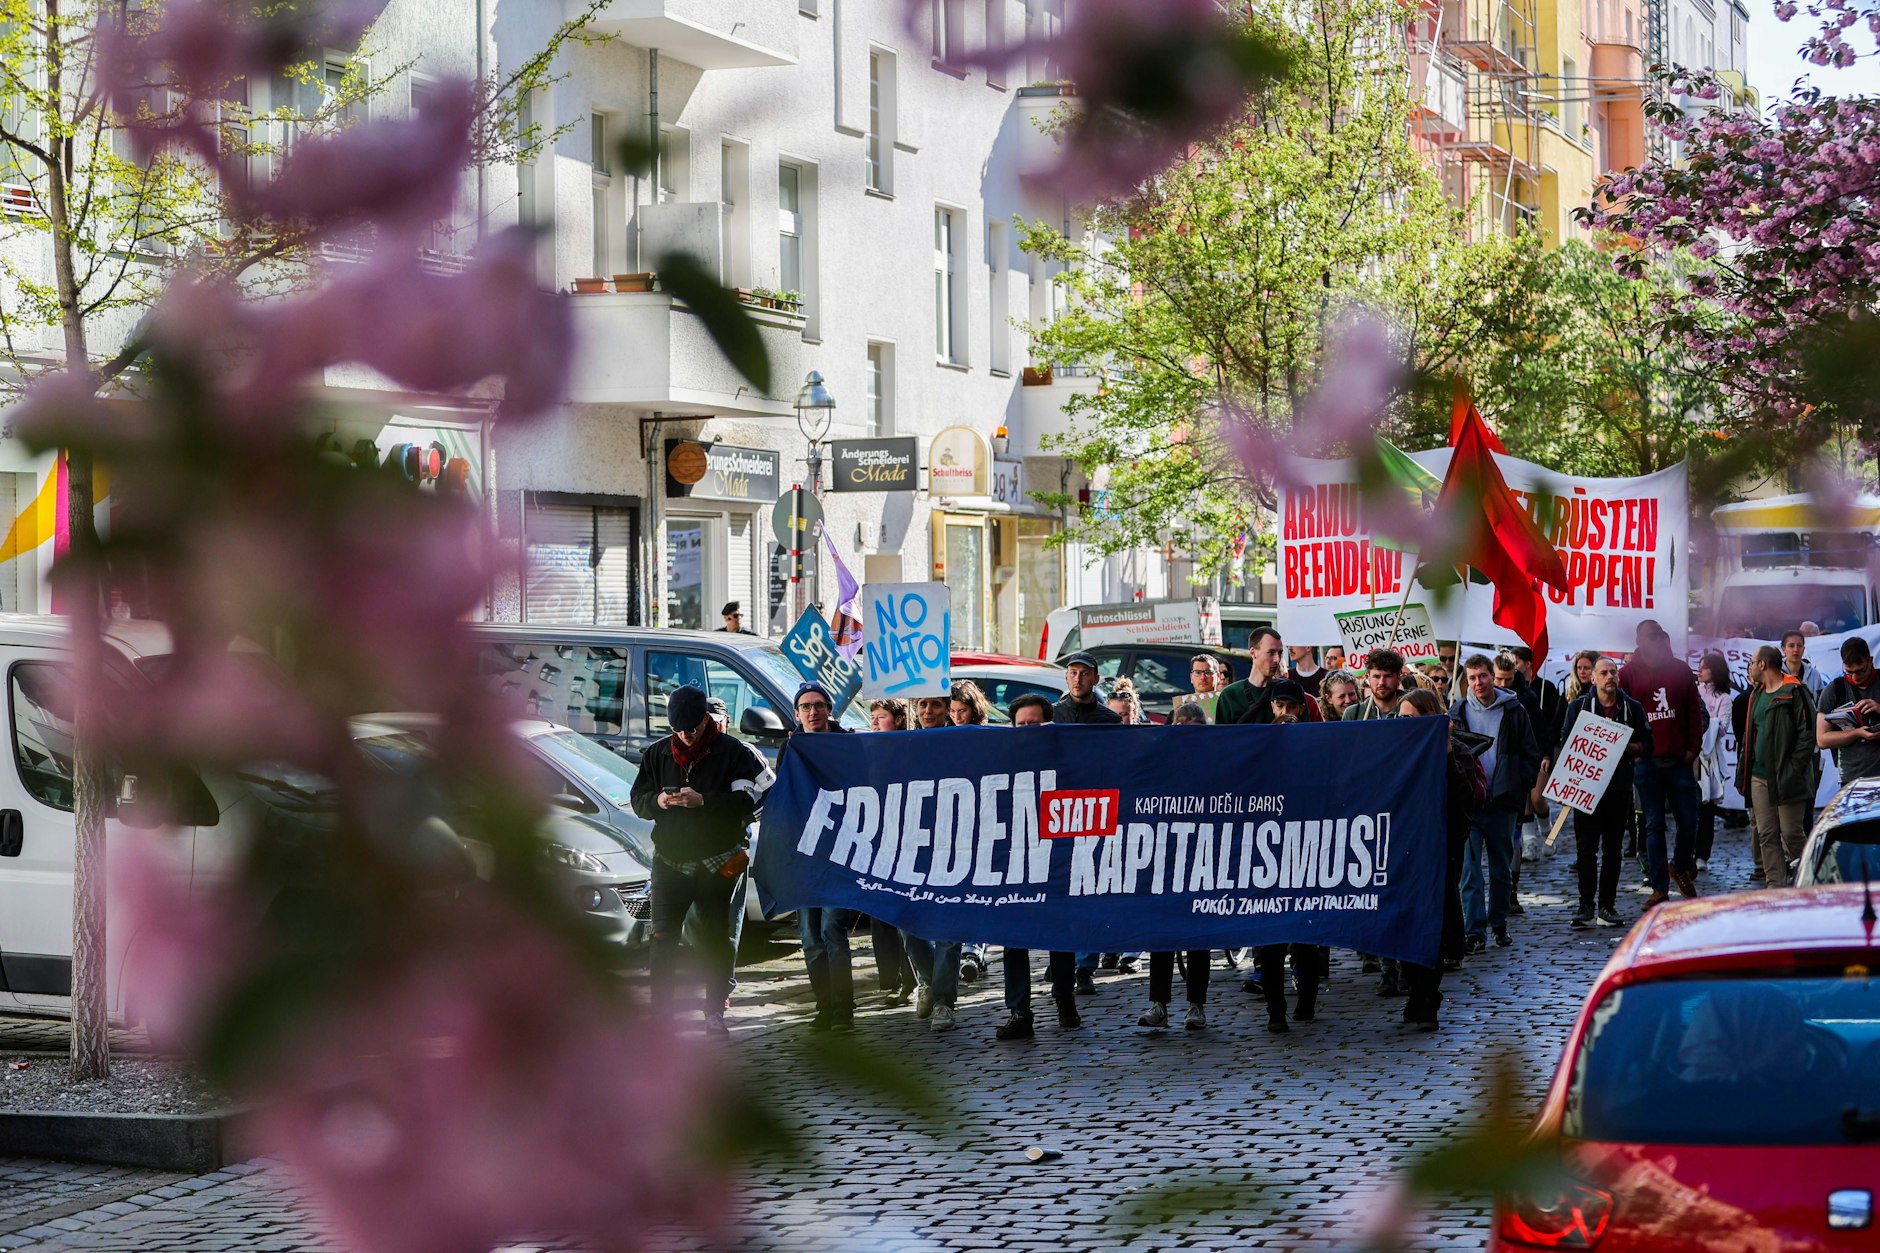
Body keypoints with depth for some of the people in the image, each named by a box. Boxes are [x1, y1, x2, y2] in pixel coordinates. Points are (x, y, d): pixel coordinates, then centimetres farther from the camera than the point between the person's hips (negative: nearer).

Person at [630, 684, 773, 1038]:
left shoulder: (733, 752, -3)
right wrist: (658, 801, -11)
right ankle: (660, 1010, 3)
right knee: (663, 936, -1)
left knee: (716, 939, 2)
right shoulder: (657, 753, 10)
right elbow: (638, 800, 11)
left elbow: (747, 800, -13)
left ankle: (715, 1014, 11)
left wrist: (703, 800, -23)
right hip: (669, 859, 3)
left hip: (717, 862, -3)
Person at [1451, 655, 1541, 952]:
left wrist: (1519, 786, -4)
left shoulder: (1514, 712, 4)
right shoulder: (1458, 713, 4)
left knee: (1502, 867, 10)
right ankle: (1474, 930, -9)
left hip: (1503, 803, 1)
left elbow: (1531, 756, 7)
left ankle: (1499, 922, 24)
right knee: (1470, 868, -8)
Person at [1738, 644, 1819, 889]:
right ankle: (1775, 885, 6)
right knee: (1766, 835, 4)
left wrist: (1794, 769, -16)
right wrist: (1744, 766, 14)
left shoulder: (1794, 692, -8)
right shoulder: (1757, 693, 17)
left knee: (1792, 833, -5)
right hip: (1760, 777, 8)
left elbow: (1808, 733, -12)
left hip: (1786, 777, -8)